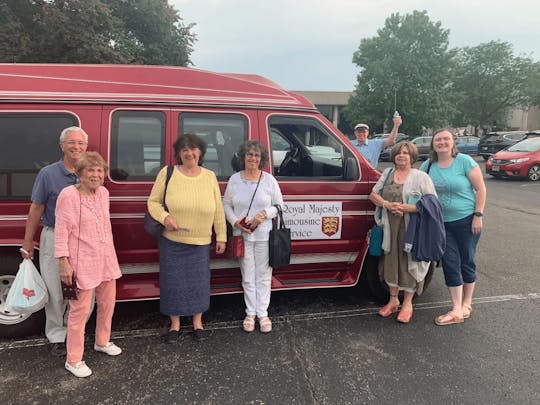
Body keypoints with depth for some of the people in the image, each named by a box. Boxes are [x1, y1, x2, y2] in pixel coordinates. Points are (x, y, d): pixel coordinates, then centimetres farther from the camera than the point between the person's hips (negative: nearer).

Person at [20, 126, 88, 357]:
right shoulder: (48, 174, -2)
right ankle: (56, 336, 23)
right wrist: (28, 242, 1)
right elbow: (36, 209, 1)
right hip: (54, 238, -2)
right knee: (56, 292, 6)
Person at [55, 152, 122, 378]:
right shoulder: (69, 195, -14)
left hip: (106, 258, 7)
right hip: (83, 261, -7)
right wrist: (64, 263, -18)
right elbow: (61, 231, -15)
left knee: (107, 303, 18)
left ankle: (102, 342, 41)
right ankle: (73, 360, 18)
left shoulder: (103, 192, 5)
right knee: (80, 309, 2)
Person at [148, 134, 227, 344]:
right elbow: (153, 202, 0)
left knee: (199, 282, 10)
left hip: (201, 243, 1)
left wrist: (221, 236, 5)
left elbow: (218, 210, 6)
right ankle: (175, 324, 29)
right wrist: (165, 217, -19)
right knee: (173, 282, 8)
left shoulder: (210, 176, 3)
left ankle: (197, 322, 31)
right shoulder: (167, 173, -3)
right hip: (171, 241, -1)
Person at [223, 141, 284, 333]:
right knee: (247, 277, 9)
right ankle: (250, 313, 23)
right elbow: (226, 204, 8)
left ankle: (262, 313, 20)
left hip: (264, 235, 0)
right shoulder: (234, 180, 2)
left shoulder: (269, 180, -1)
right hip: (242, 235, 1)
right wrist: (235, 221, -9)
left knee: (263, 275, 7)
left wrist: (263, 215, -13)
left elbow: (279, 205, 4)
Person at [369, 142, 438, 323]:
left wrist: (406, 208, -20)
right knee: (391, 260, 9)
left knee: (409, 262, 1)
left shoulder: (421, 177, -1)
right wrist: (387, 204, -10)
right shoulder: (387, 173, 13)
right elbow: (373, 194, 10)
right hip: (390, 226, 4)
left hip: (412, 228, -4)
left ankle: (407, 303, 18)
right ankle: (393, 300, 26)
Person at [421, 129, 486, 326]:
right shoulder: (428, 166, 2)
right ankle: (457, 310, 8)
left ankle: (467, 303, 27)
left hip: (466, 220, -3)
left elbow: (480, 189, -8)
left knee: (466, 261, 9)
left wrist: (478, 215, -12)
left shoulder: (464, 161, -9)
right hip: (442, 223, 3)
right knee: (450, 263, 2)